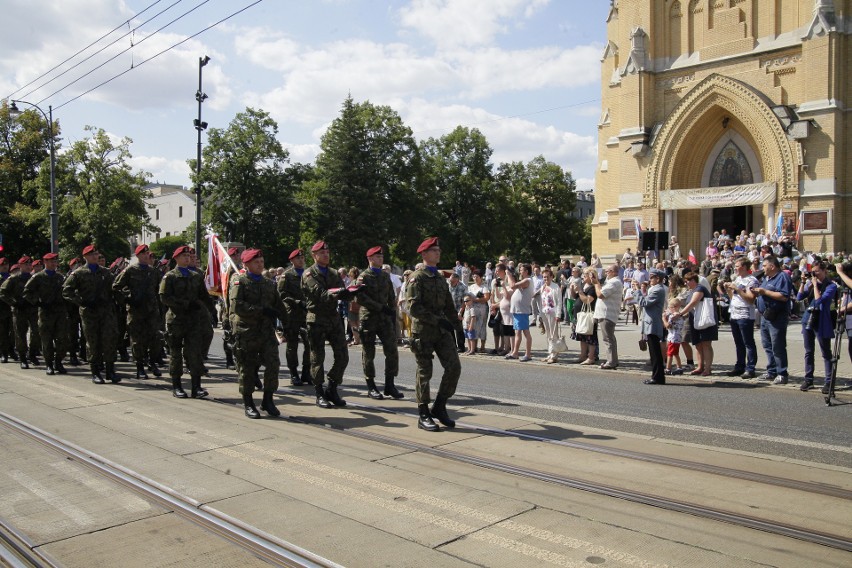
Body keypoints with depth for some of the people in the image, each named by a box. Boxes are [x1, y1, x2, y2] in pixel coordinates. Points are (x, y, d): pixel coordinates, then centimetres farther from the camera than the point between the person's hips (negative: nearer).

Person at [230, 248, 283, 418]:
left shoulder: (270, 283, 17)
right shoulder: (239, 282, -1)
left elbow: (279, 307, 22)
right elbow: (237, 306, -16)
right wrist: (262, 310, -20)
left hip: (267, 331, 4)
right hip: (246, 332, -4)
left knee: (273, 364, -8)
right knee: (247, 369, 3)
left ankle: (268, 400, 9)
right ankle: (248, 404, 17)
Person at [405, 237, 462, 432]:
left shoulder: (441, 278, 16)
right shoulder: (417, 278, -7)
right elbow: (414, 307, -17)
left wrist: (454, 326, 15)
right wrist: (438, 320, -21)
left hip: (443, 330, 6)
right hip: (423, 331, -6)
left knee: (454, 367, -4)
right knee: (425, 373, 0)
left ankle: (439, 407, 11)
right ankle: (423, 416, 11)